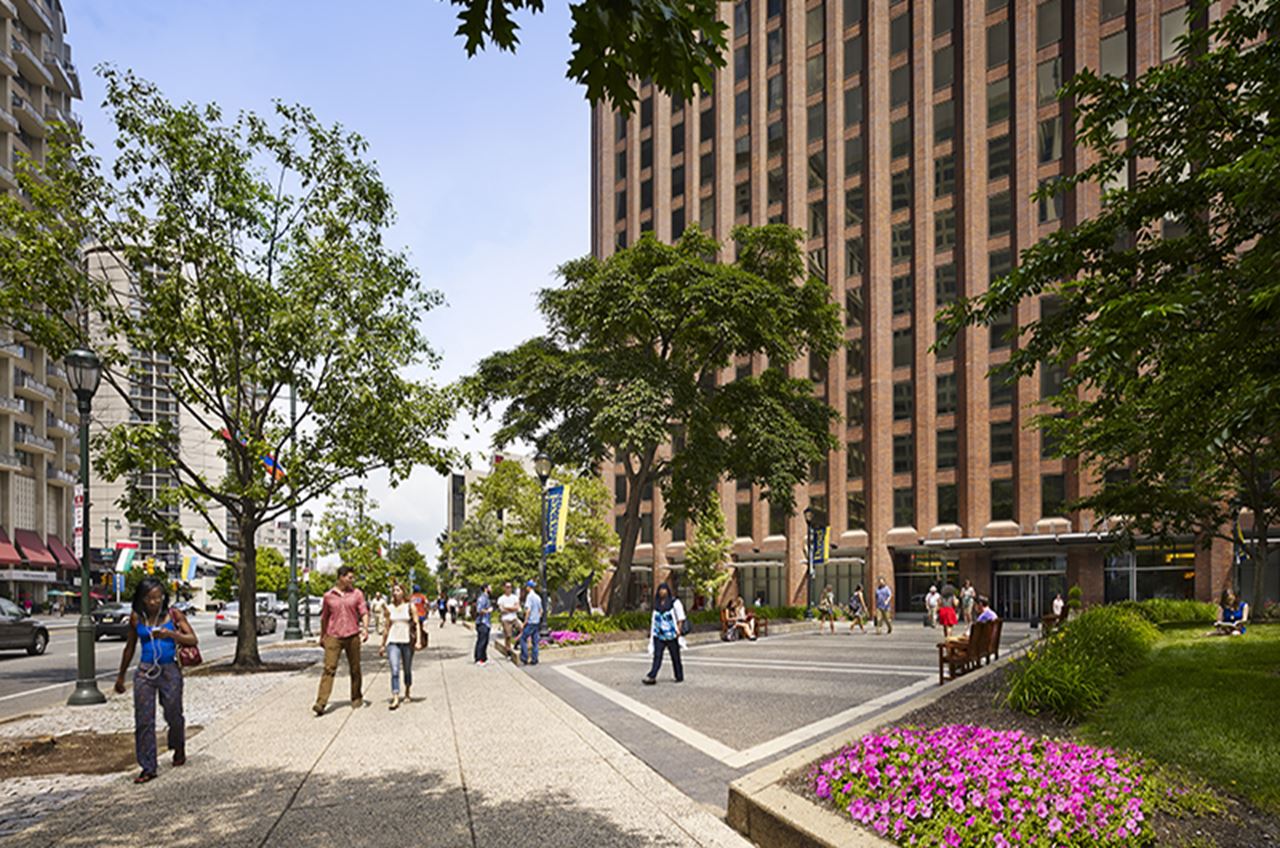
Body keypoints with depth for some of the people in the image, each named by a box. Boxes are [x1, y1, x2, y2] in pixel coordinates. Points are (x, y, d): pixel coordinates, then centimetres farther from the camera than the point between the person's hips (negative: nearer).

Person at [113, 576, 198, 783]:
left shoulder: (173, 615, -3)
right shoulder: (136, 618, 3)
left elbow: (193, 640, -5)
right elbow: (130, 647, 16)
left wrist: (171, 634, -22)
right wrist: (121, 675, 21)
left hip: (170, 671, -2)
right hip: (145, 672, 2)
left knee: (173, 714, 9)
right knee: (143, 720, -1)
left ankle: (179, 748, 39)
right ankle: (148, 768, 8)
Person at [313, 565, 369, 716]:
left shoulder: (357, 594, 4)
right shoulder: (328, 596, 5)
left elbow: (364, 613, -2)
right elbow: (324, 617, 16)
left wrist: (365, 629, -18)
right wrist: (322, 636, 21)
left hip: (352, 636, 1)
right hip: (333, 637, -1)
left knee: (355, 669, 8)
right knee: (329, 669, -10)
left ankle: (356, 698, 25)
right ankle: (320, 704, -14)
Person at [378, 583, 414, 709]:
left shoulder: (410, 607, 2)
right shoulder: (389, 608, 7)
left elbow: (416, 625, 1)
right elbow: (386, 627, 12)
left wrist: (418, 641, -9)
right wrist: (383, 645, 12)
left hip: (407, 642, 0)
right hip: (393, 642, 0)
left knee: (407, 670, 11)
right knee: (394, 670, -13)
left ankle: (407, 694, 30)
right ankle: (395, 698, -16)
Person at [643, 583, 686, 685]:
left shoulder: (674, 602, -3)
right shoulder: (657, 603, 13)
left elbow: (681, 618, -4)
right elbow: (654, 618, 19)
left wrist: (678, 630, -12)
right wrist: (651, 632, 15)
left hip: (671, 634, -4)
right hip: (659, 634, 4)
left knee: (675, 656, 5)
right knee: (657, 655, -5)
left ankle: (679, 677, 16)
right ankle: (652, 677, -12)